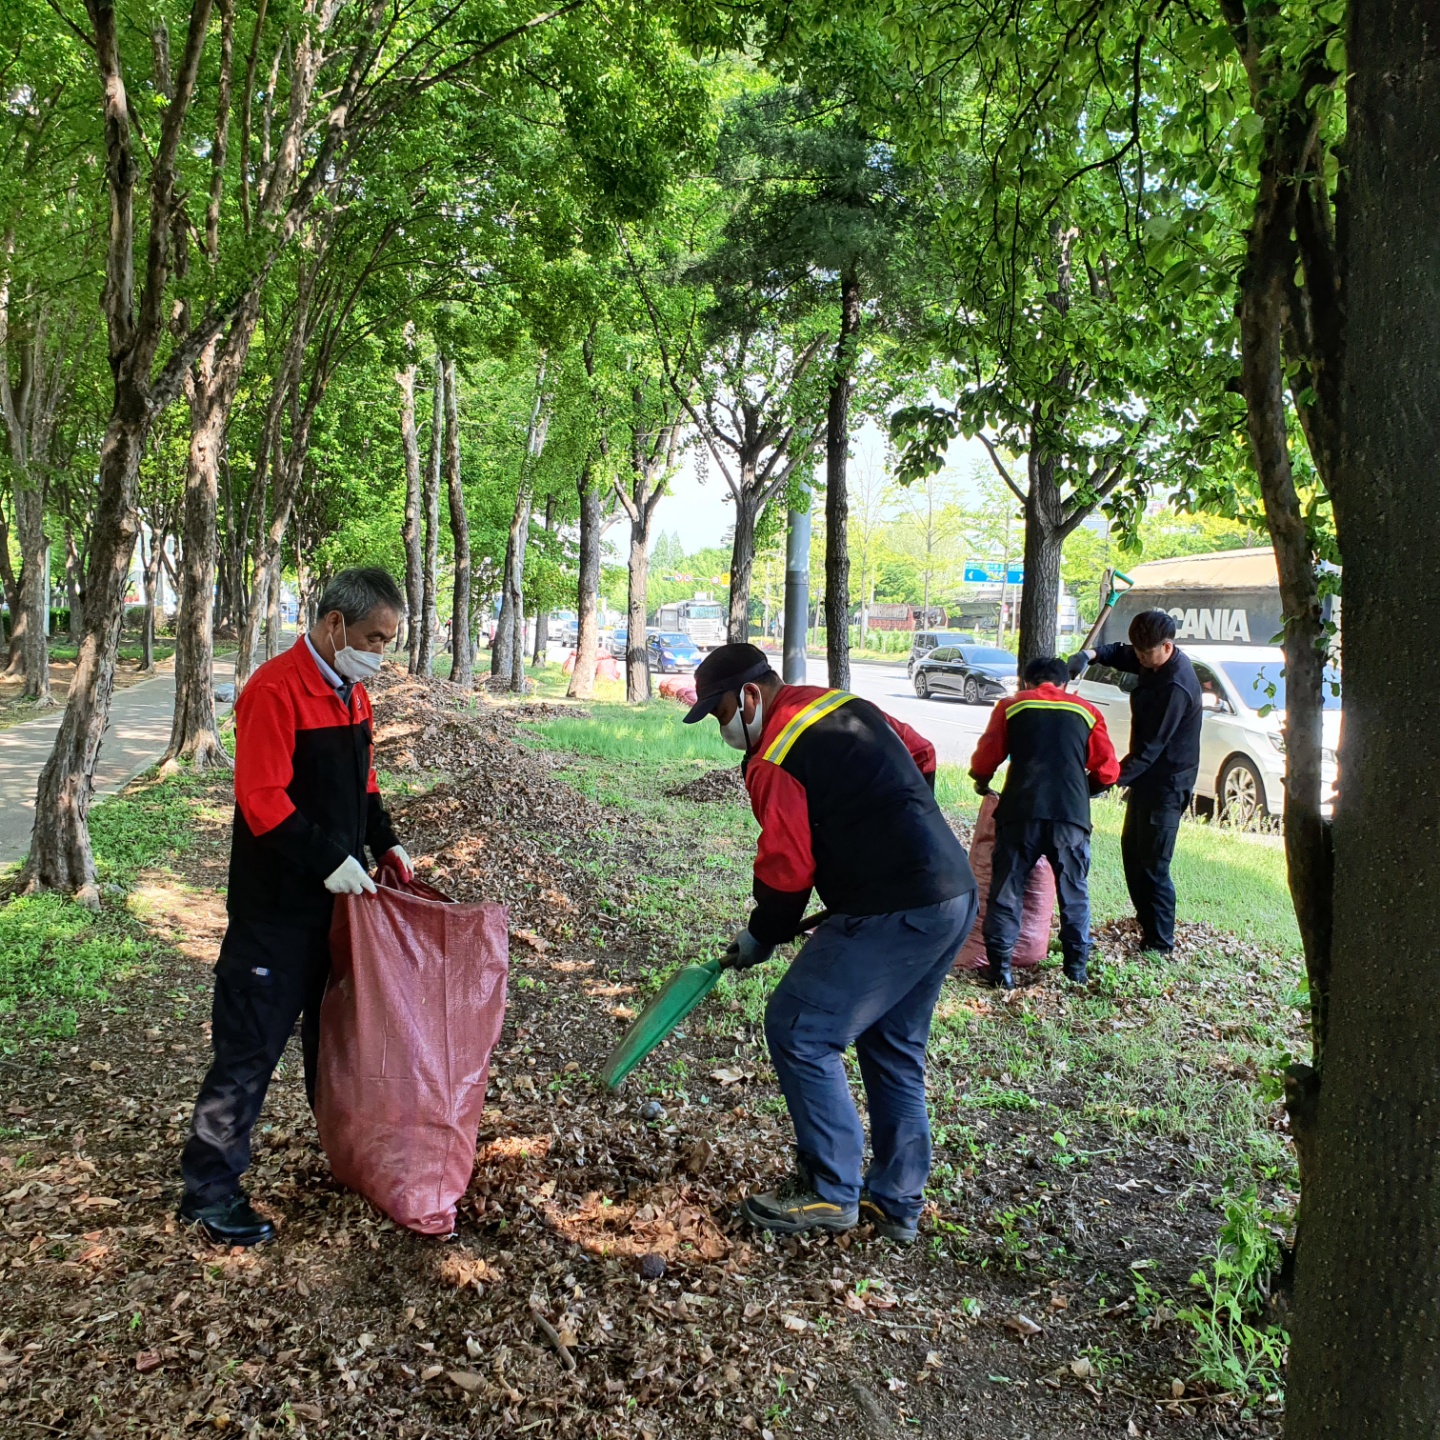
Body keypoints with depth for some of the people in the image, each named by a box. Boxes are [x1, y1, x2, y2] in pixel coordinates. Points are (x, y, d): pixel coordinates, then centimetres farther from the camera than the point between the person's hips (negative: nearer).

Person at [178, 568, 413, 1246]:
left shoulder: (352, 693, 9)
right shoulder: (275, 690, -19)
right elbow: (262, 800, -23)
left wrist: (385, 843, 7)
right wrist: (328, 861, -22)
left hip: (338, 896, 8)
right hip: (277, 906, -8)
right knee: (251, 1044, 1)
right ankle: (209, 1186, 14)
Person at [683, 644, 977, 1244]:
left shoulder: (774, 760, -12)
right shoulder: (849, 705, 14)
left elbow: (787, 869, -11)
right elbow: (922, 756, 25)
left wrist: (761, 938, 5)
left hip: (892, 916, -10)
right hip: (956, 895, 10)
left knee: (797, 1030, 0)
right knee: (893, 1047, 19)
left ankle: (830, 1190, 9)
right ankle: (897, 1201, 27)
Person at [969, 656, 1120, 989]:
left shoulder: (1011, 706, 11)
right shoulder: (1087, 712, 14)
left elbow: (984, 760, 6)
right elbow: (1108, 771, 10)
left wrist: (982, 785, 26)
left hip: (1021, 811, -1)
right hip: (1072, 814, 1)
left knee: (1007, 889, 8)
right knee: (1074, 890, 16)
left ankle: (1000, 967, 6)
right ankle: (1077, 966, 20)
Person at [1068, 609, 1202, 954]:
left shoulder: (1176, 687, -28)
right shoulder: (1156, 662, 1)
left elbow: (1150, 746, -28)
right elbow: (1122, 655, 16)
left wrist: (1113, 778, -32)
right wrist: (1092, 654, -6)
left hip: (1166, 783, -10)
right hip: (1149, 775, 10)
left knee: (1153, 864, -5)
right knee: (1132, 849, 23)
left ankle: (1159, 942, 5)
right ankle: (1146, 917, 40)